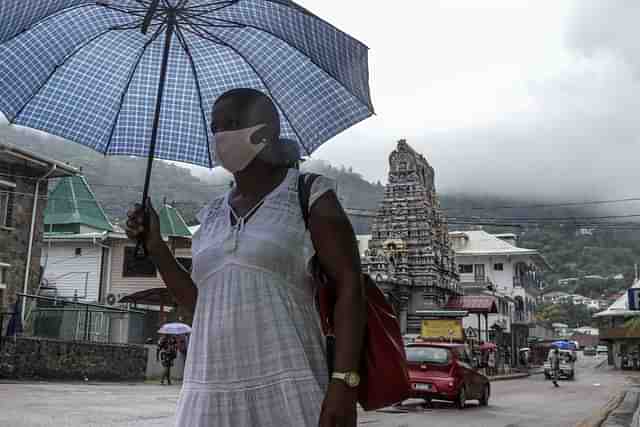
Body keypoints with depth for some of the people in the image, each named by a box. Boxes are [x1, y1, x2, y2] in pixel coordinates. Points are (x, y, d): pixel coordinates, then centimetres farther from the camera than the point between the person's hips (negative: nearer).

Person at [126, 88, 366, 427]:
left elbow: (349, 286, -8)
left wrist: (344, 383, -18)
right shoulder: (213, 215, 16)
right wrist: (155, 247, 10)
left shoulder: (308, 196, -1)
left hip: (285, 391, -5)